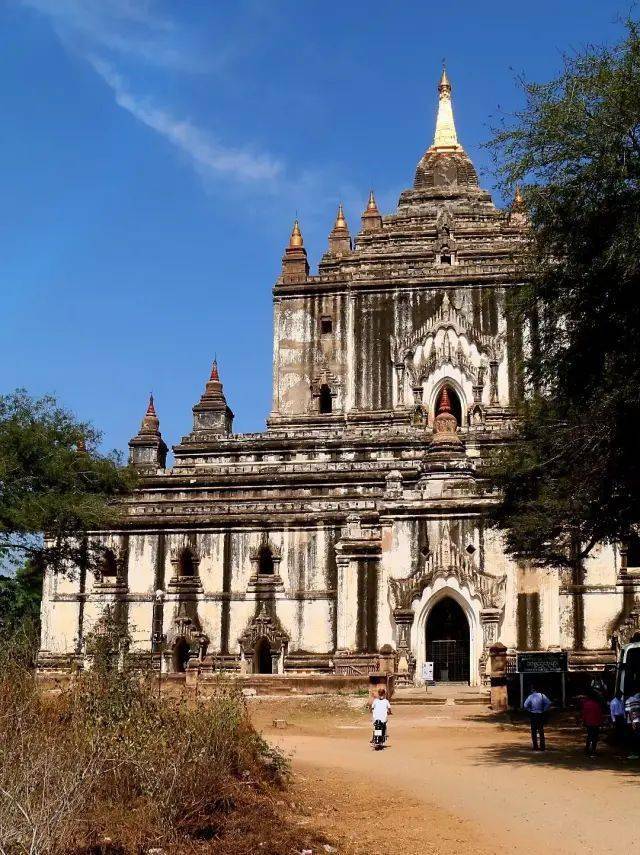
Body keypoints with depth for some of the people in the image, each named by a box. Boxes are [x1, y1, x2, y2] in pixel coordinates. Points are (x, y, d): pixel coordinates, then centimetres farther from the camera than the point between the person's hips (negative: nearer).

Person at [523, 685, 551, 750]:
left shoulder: (530, 697, -7)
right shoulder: (542, 695, -3)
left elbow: (525, 705, -18)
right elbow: (548, 703, -10)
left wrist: (530, 710, -3)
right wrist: (544, 710, -2)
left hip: (533, 715, -2)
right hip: (541, 715, 2)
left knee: (534, 731, 7)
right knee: (541, 731, 12)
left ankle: (535, 747, 6)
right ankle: (542, 746, 11)